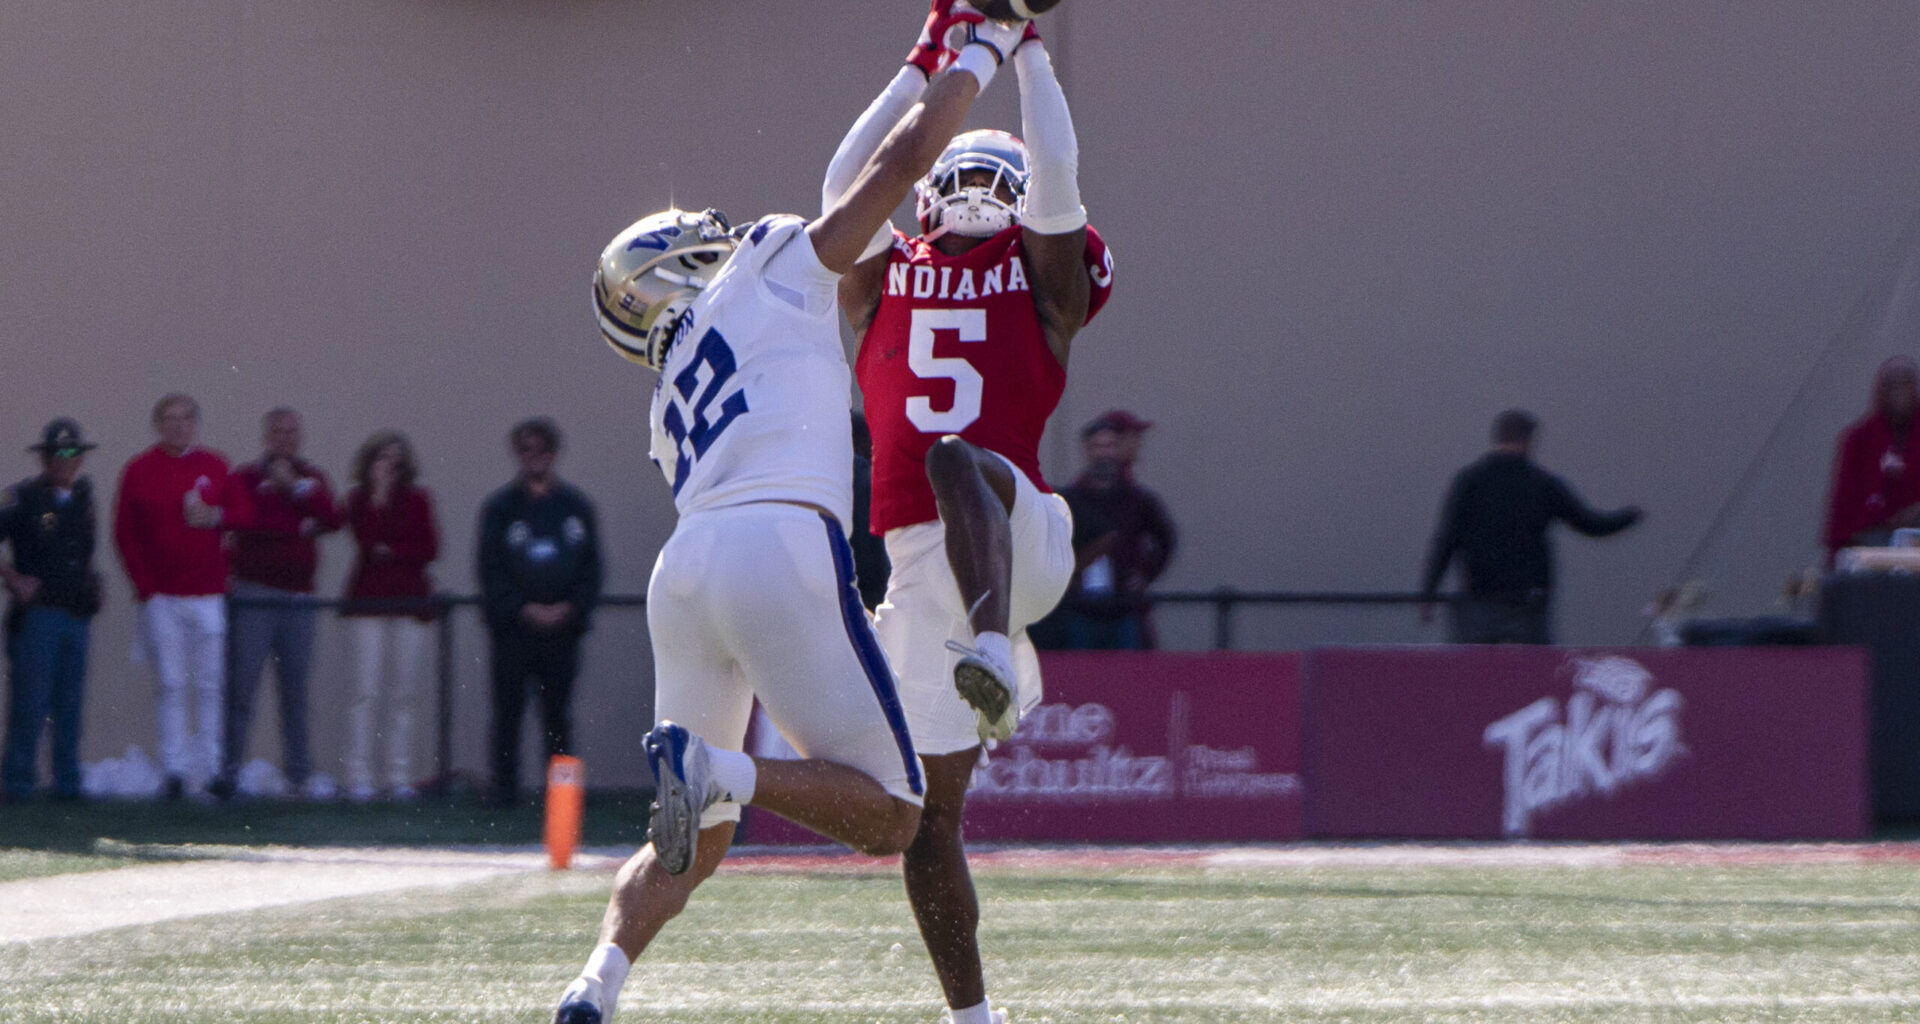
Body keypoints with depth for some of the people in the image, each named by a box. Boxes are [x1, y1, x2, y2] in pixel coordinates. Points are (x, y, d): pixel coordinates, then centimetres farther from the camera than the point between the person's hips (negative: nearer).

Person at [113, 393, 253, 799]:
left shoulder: (214, 467, 9)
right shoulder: (139, 471, 5)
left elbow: (245, 512, 11)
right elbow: (124, 533, 4)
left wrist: (216, 516, -11)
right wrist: (144, 585, -4)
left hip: (209, 594, 1)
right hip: (162, 597, -1)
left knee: (211, 686, -2)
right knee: (171, 686, -4)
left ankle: (211, 769, 1)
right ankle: (174, 770, -3)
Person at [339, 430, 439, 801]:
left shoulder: (417, 499, 8)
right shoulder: (359, 500, 4)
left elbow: (430, 549, 2)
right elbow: (366, 537, -13)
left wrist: (391, 551, -7)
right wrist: (378, 494, -14)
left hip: (411, 600, 2)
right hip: (367, 602, -2)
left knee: (403, 694, 2)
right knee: (366, 691, -7)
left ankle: (399, 775, 5)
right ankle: (359, 776, -7)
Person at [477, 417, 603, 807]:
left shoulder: (575, 507, 10)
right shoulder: (500, 508, 4)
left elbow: (591, 569, 9)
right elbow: (491, 571, 0)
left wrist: (569, 608, -7)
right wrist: (524, 609, -12)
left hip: (562, 625, 1)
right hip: (513, 628, -1)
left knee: (558, 714, 2)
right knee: (508, 713, -3)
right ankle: (505, 787, 0)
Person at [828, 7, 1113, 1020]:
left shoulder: (1041, 279, 12)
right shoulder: (886, 278, 19)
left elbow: (1055, 175, 0)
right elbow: (845, 188, 7)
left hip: (1019, 540, -4)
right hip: (921, 566, 4)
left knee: (956, 461, -39)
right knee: (930, 813, 2)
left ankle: (996, 658, -60)